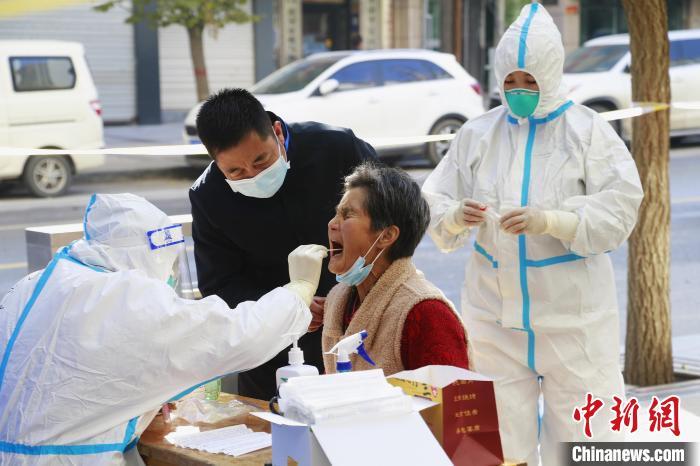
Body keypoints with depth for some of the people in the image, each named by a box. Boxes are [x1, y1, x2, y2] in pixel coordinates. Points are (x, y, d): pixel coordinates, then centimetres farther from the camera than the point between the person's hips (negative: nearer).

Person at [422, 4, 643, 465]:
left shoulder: (587, 130, -5)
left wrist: (549, 220, -26)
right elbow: (434, 203, 5)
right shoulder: (477, 134, 4)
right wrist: (456, 216, -19)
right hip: (495, 312, 3)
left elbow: (620, 208, -12)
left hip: (572, 311, -3)